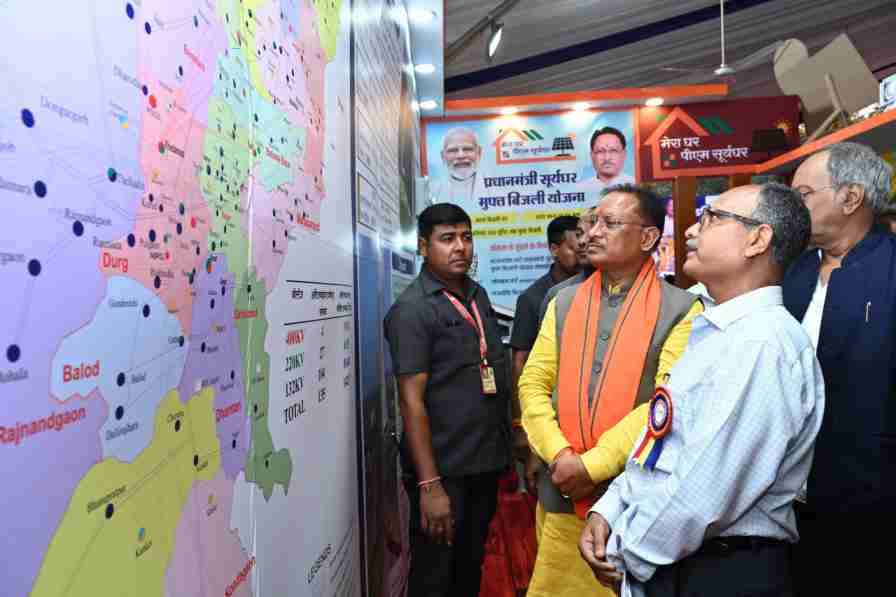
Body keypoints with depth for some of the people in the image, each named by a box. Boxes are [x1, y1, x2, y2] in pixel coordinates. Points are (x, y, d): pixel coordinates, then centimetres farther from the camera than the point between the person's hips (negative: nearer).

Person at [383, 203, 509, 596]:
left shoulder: (478, 295, 6)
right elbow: (412, 401, -18)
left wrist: (510, 441, 10)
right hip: (444, 468, -6)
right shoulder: (412, 309, -14)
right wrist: (430, 484, -21)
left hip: (486, 461, 6)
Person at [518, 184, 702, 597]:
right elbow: (533, 385, 2)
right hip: (561, 492, 4)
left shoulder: (681, 309, -7)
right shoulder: (564, 303, 7)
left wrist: (592, 465, -16)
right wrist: (560, 456, -12)